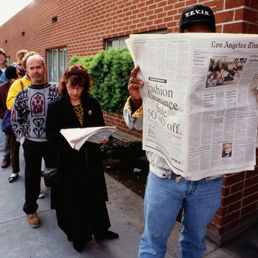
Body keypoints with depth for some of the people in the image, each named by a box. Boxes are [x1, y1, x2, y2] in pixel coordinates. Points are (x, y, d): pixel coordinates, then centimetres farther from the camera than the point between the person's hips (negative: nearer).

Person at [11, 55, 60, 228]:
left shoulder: (56, 92, -7)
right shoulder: (22, 95, 0)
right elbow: (15, 119, 7)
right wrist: (22, 138, 0)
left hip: (52, 142, -1)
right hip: (31, 143, 2)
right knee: (32, 177, 14)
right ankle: (30, 209, 33)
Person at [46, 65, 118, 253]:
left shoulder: (92, 103, 2)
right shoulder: (56, 107, -5)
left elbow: (101, 126, 8)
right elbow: (50, 134, -6)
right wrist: (62, 135, -26)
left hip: (92, 159, 3)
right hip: (68, 161, -2)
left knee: (95, 195, 15)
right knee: (72, 198, 10)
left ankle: (99, 229, 39)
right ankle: (78, 235, 35)